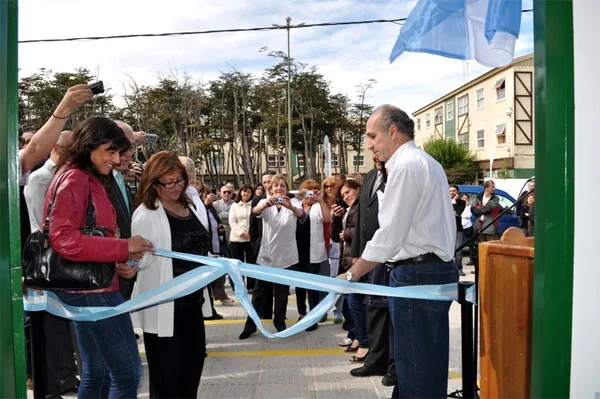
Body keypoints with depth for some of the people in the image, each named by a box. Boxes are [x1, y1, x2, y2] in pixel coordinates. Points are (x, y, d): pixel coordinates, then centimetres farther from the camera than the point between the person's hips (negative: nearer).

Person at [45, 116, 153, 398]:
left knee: (96, 375, 17)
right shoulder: (75, 178, -13)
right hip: (92, 289, -10)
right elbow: (63, 238, -23)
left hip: (90, 288, 10)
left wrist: (123, 257, 4)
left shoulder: (89, 180, 17)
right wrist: (123, 248, -21)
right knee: (127, 372, -6)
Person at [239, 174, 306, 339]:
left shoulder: (292, 204, -3)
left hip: (285, 255, 0)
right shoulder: (265, 203, -1)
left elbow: (302, 215, -24)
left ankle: (279, 322, 26)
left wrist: (291, 207, -48)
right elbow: (255, 211, -24)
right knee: (259, 291, 4)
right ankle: (251, 324, 14)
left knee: (282, 292, 10)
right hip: (266, 254, 0)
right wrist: (266, 203, -48)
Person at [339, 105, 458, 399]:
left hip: (415, 274, -10)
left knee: (414, 366, -2)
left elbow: (389, 235, -18)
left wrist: (351, 275, -11)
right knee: (430, 363, 16)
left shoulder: (405, 165, -13)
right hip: (437, 270, 10)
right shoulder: (429, 163, 18)